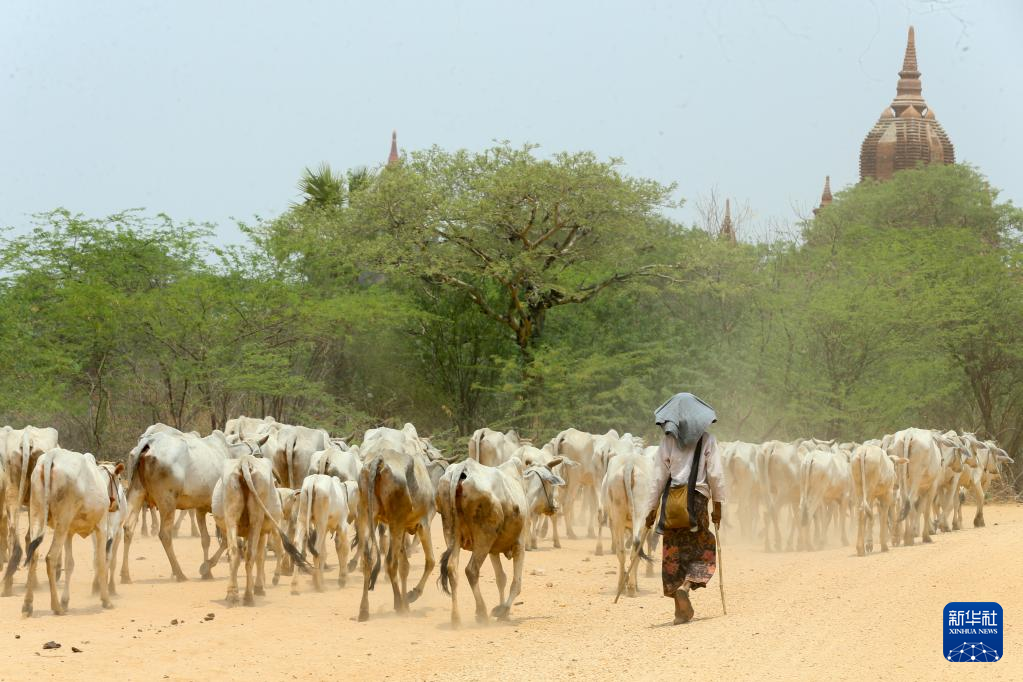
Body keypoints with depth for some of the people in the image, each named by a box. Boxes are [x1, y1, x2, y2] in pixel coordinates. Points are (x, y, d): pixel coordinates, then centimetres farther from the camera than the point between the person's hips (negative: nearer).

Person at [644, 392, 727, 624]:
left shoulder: (668, 441, 1)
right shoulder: (707, 440, 0)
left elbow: (659, 476, 0)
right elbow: (715, 475, -2)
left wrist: (652, 509, 6)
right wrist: (717, 504, 8)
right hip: (698, 501, -1)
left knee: (673, 553, 8)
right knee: (702, 551, 13)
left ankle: (681, 611, 7)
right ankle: (685, 587, -16)